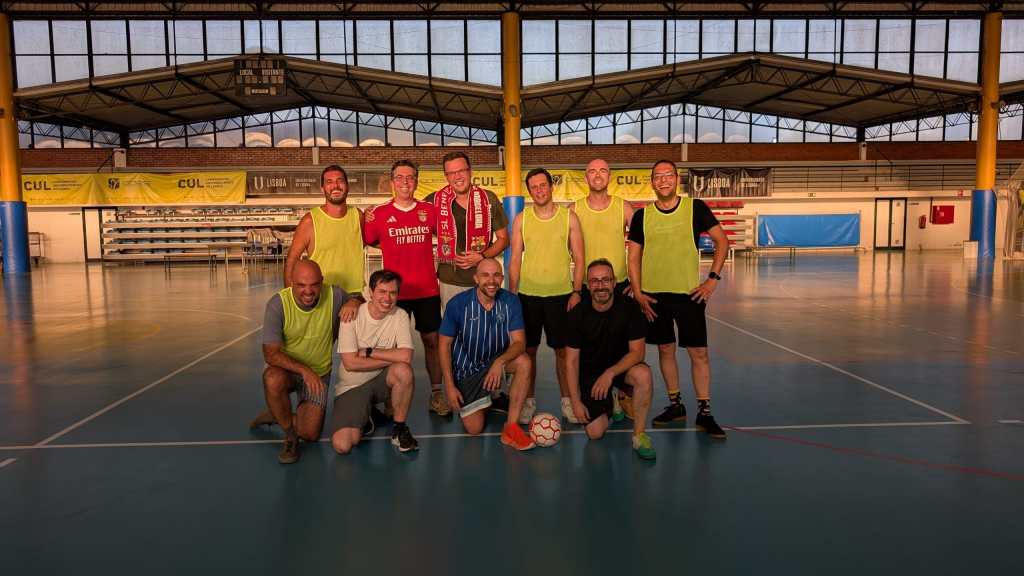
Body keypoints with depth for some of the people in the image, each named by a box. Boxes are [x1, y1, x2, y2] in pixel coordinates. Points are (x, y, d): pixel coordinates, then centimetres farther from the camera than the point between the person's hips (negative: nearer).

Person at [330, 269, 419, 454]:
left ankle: (399, 428, -10)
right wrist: (392, 358, -16)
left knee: (404, 370, -34)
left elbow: (406, 356, -21)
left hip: (382, 381, 2)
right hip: (352, 386, -1)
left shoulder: (400, 316, -7)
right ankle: (365, 416, 15)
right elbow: (351, 363, -19)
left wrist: (368, 351, -18)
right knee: (342, 445, -20)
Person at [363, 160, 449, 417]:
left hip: (428, 290, 2)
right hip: (395, 291, -1)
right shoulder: (378, 213, -2)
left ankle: (436, 395, 17)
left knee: (432, 340, 7)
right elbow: (364, 242, 7)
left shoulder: (430, 210, 3)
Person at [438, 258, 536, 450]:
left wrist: (500, 362, -37)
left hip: (496, 361, 2)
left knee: (524, 362, -30)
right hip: (466, 369, -2)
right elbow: (444, 344, -10)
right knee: (474, 429, -8)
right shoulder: (458, 304, -16)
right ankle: (481, 403, 29)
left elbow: (519, 342, -16)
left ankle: (511, 428, -20)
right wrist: (450, 386, -13)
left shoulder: (510, 301, -12)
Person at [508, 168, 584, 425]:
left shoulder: (569, 217, 2)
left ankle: (567, 401, 18)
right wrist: (512, 295, 1)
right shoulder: (521, 219, 4)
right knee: (528, 349, 6)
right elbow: (515, 259, 5)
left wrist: (577, 291, -5)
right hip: (528, 294, 1)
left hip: (561, 294, -1)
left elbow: (578, 257, 3)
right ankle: (529, 401, 19)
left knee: (563, 350, 5)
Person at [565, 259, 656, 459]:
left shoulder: (630, 308, -14)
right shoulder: (578, 314, -13)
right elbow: (572, 360, -8)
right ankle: (608, 403, 24)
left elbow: (637, 351, -15)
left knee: (643, 374, -36)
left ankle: (639, 435, -17)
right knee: (595, 433, -12)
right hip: (590, 371, 0)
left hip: (622, 366, 0)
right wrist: (575, 401, -11)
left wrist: (610, 373, -30)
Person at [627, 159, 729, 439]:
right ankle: (675, 405, 25)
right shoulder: (642, 216, 2)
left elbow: (722, 240, 2)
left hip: (689, 293, -2)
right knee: (665, 349, 10)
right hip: (653, 295, 2)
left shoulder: (695, 208, -3)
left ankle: (704, 412, 11)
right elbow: (634, 257, 6)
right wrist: (637, 292, -3)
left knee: (699, 352, 0)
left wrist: (713, 278, -6)